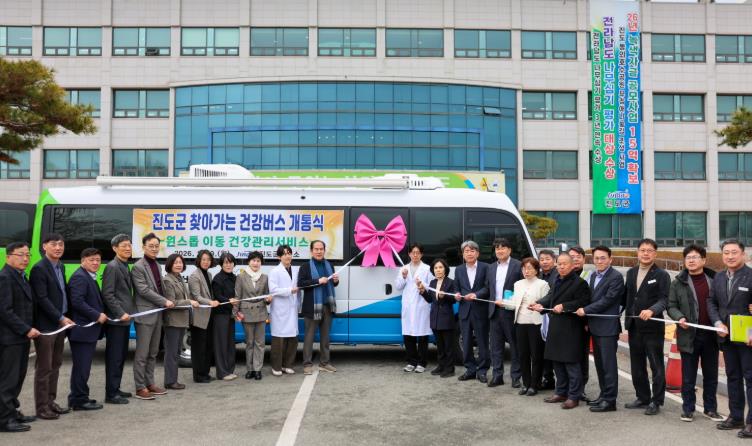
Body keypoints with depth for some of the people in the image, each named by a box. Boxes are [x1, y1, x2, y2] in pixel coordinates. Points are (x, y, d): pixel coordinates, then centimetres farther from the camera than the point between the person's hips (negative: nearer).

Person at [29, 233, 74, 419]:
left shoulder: (61, 266, 12)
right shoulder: (39, 269, -13)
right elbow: (42, 299, -18)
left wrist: (65, 318, 7)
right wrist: (61, 318, -19)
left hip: (60, 324, 8)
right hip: (46, 326, -8)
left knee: (55, 365, 14)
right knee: (44, 367, 0)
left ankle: (50, 401, 25)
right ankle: (42, 407, 8)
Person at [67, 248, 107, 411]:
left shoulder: (90, 277, 17)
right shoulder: (79, 277, -14)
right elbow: (77, 301, -24)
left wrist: (100, 315, 8)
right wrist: (97, 315, -20)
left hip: (89, 330, 10)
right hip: (82, 330, -10)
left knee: (83, 366, 16)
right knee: (81, 366, -3)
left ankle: (78, 398, 24)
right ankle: (79, 400, 4)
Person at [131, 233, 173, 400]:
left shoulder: (157, 266, 15)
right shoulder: (138, 267, -9)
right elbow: (143, 290, -17)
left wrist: (166, 302, 5)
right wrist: (164, 302, -14)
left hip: (157, 314, 8)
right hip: (145, 315, -8)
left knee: (153, 353, 12)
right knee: (142, 354, -3)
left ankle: (150, 383, 20)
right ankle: (140, 388, 3)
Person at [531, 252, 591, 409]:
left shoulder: (579, 283, -13)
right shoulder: (558, 281, 14)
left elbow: (583, 302, -17)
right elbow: (551, 296, 15)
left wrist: (564, 306, -22)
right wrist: (541, 304, -4)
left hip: (571, 328, -9)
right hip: (556, 326, 9)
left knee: (571, 363, -2)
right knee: (557, 361, 16)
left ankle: (574, 397, 7)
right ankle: (561, 393, 28)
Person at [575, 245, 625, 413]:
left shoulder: (616, 277, -11)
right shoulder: (593, 276, 14)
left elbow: (607, 300, -17)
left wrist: (585, 311, -13)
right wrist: (588, 321, 10)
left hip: (608, 326, -8)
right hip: (595, 326, 8)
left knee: (608, 363, -3)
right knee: (599, 363, 13)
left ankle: (610, 400, 3)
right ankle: (604, 394, 23)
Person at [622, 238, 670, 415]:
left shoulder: (662, 275, -6)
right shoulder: (631, 272, 12)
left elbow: (664, 300, -15)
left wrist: (651, 310, -32)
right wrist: (627, 319, 10)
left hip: (653, 327, -6)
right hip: (634, 327, 6)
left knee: (656, 366, 4)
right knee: (637, 366, 14)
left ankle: (656, 401, 15)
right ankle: (643, 398, 27)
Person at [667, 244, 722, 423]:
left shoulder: (714, 280, 3)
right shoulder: (678, 282, 0)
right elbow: (671, 306, 2)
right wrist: (679, 318, -15)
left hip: (711, 335, 2)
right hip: (689, 336, -2)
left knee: (711, 375, 12)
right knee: (688, 376, 5)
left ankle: (710, 408, 25)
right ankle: (688, 408, 16)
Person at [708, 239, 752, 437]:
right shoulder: (718, 277, 9)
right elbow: (712, 302, 12)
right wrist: (718, 323, -3)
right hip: (727, 337, 6)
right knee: (733, 377, 14)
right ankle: (736, 417, 24)